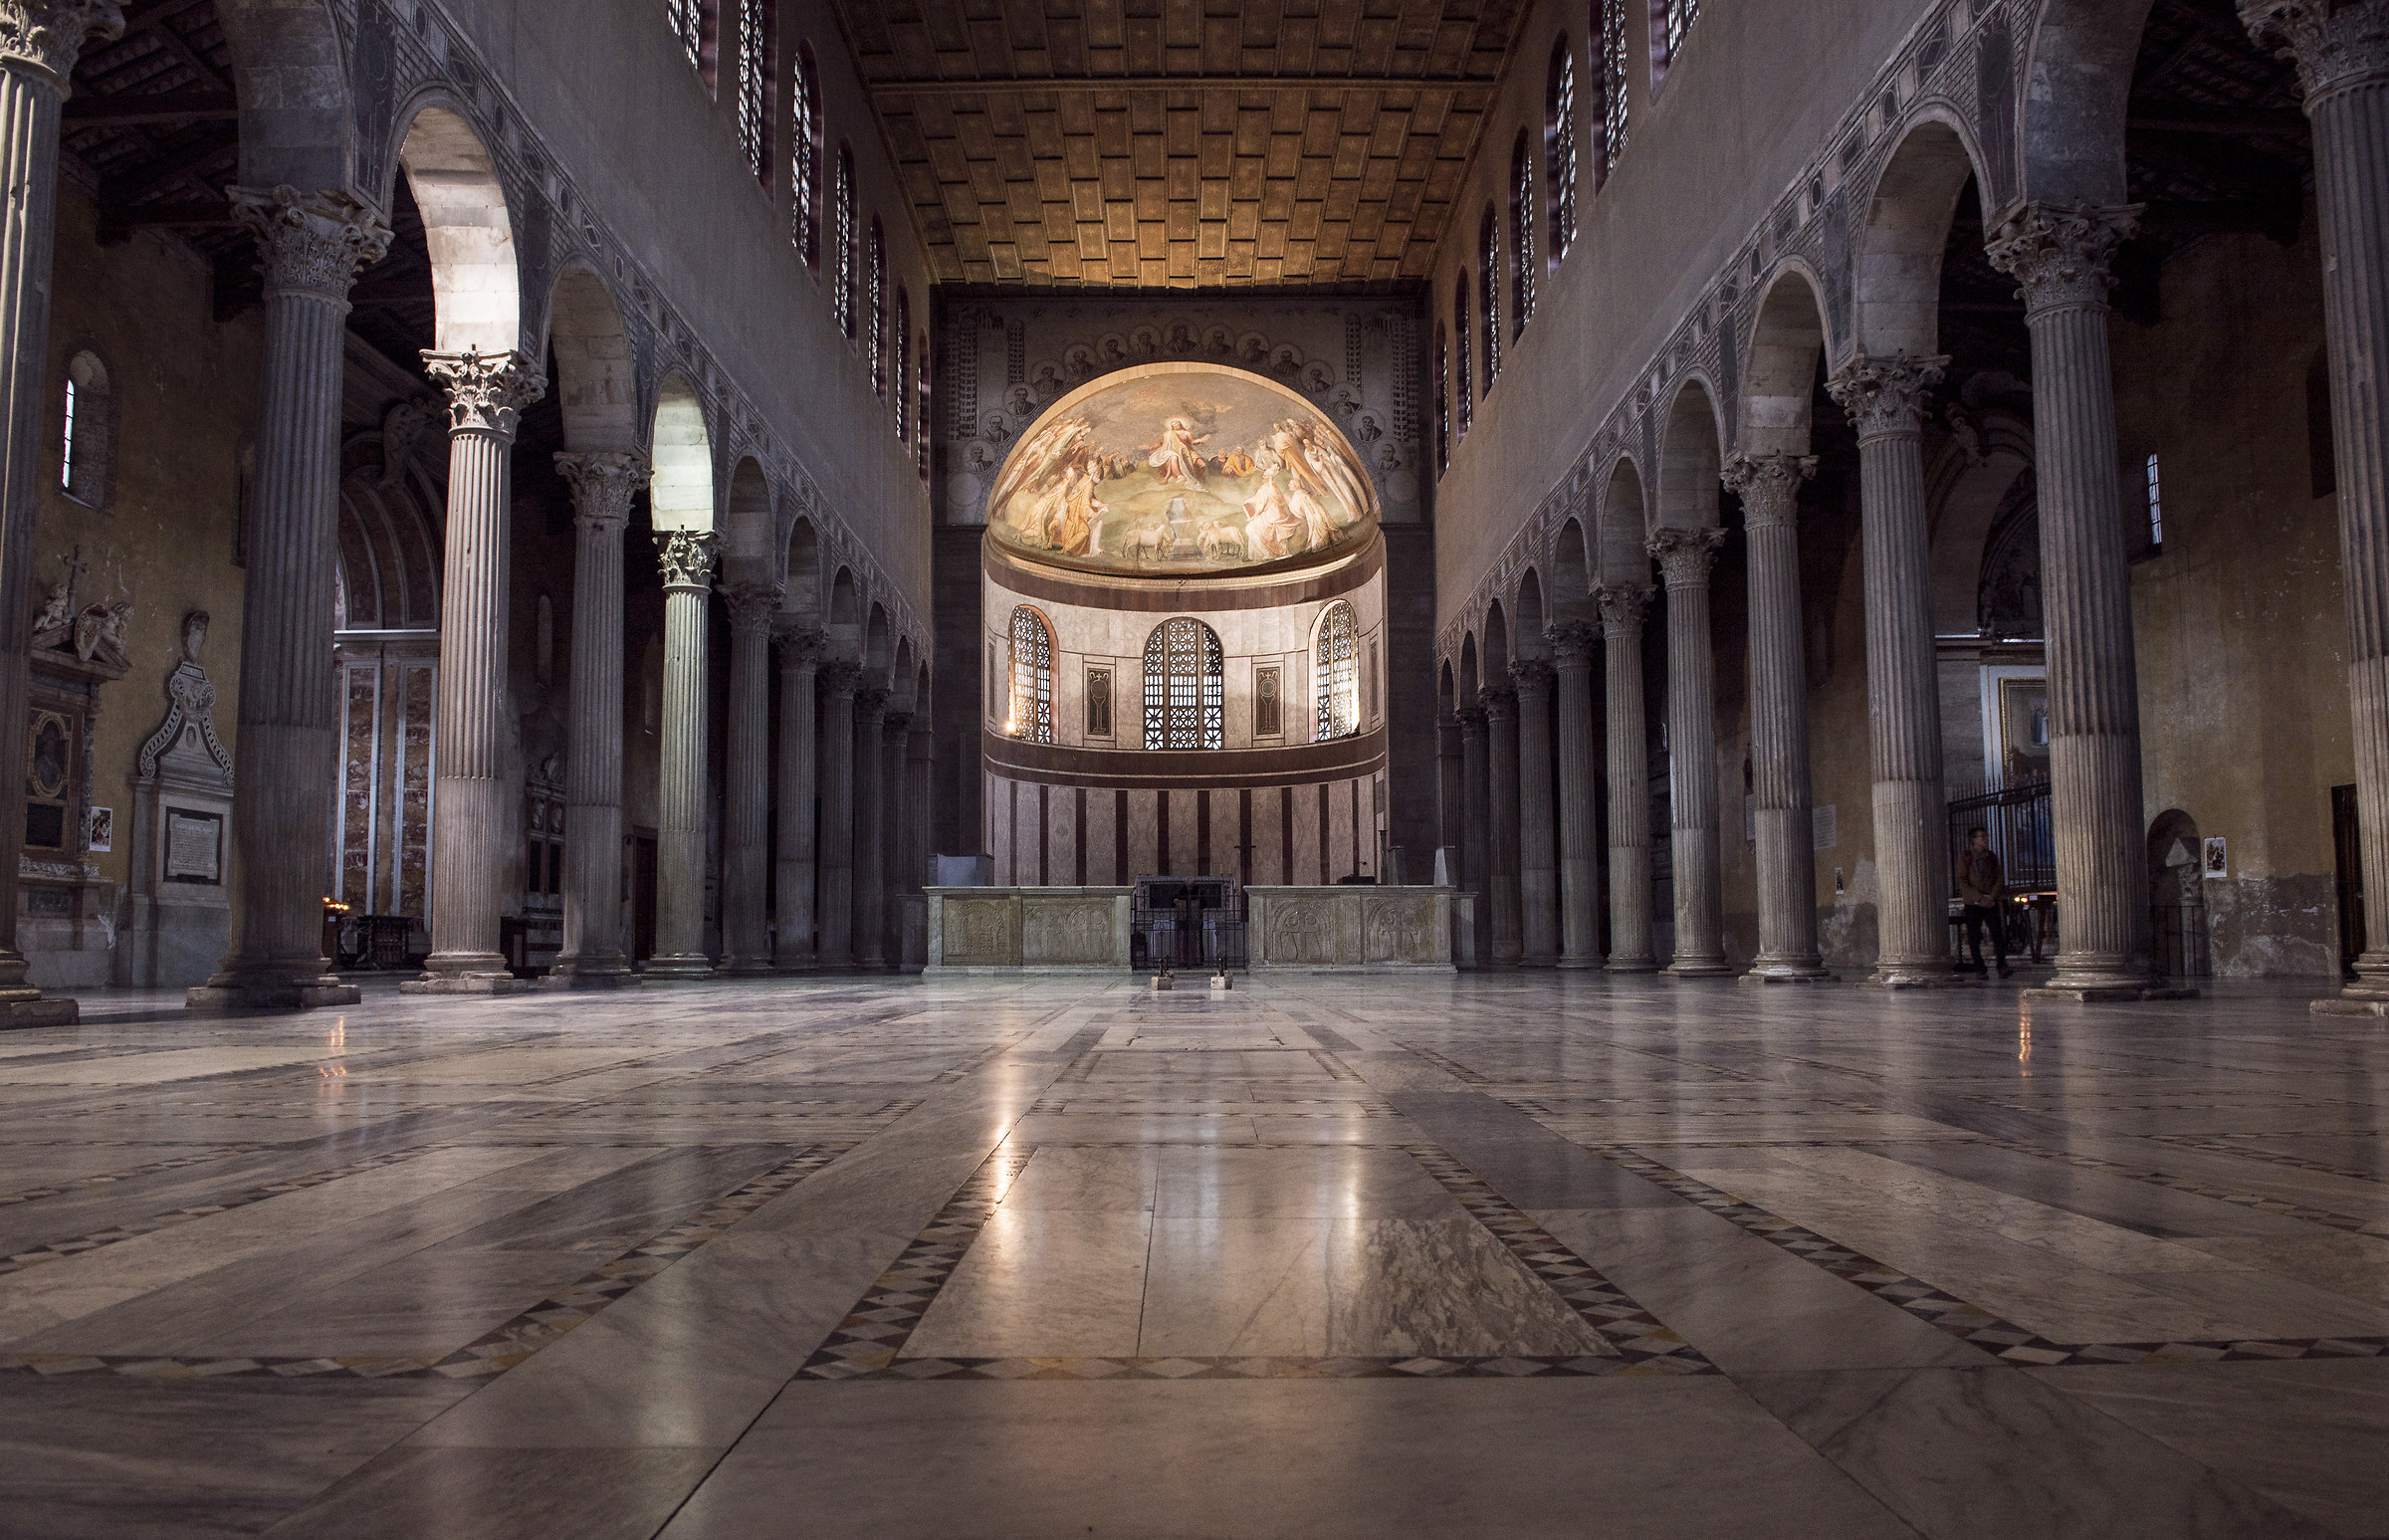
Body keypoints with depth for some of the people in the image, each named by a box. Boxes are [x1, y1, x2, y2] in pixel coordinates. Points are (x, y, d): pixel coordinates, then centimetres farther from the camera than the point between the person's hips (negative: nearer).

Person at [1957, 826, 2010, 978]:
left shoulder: (1991, 856, 9)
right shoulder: (1964, 857, -1)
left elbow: (2000, 878, 7)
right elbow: (1963, 882, -6)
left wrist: (1991, 897, -8)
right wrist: (1980, 898, -13)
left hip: (1991, 903, 2)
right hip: (1972, 904, -2)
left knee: (1997, 934, -8)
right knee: (1974, 938, -1)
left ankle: (2002, 966, 1)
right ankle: (1979, 969, 8)